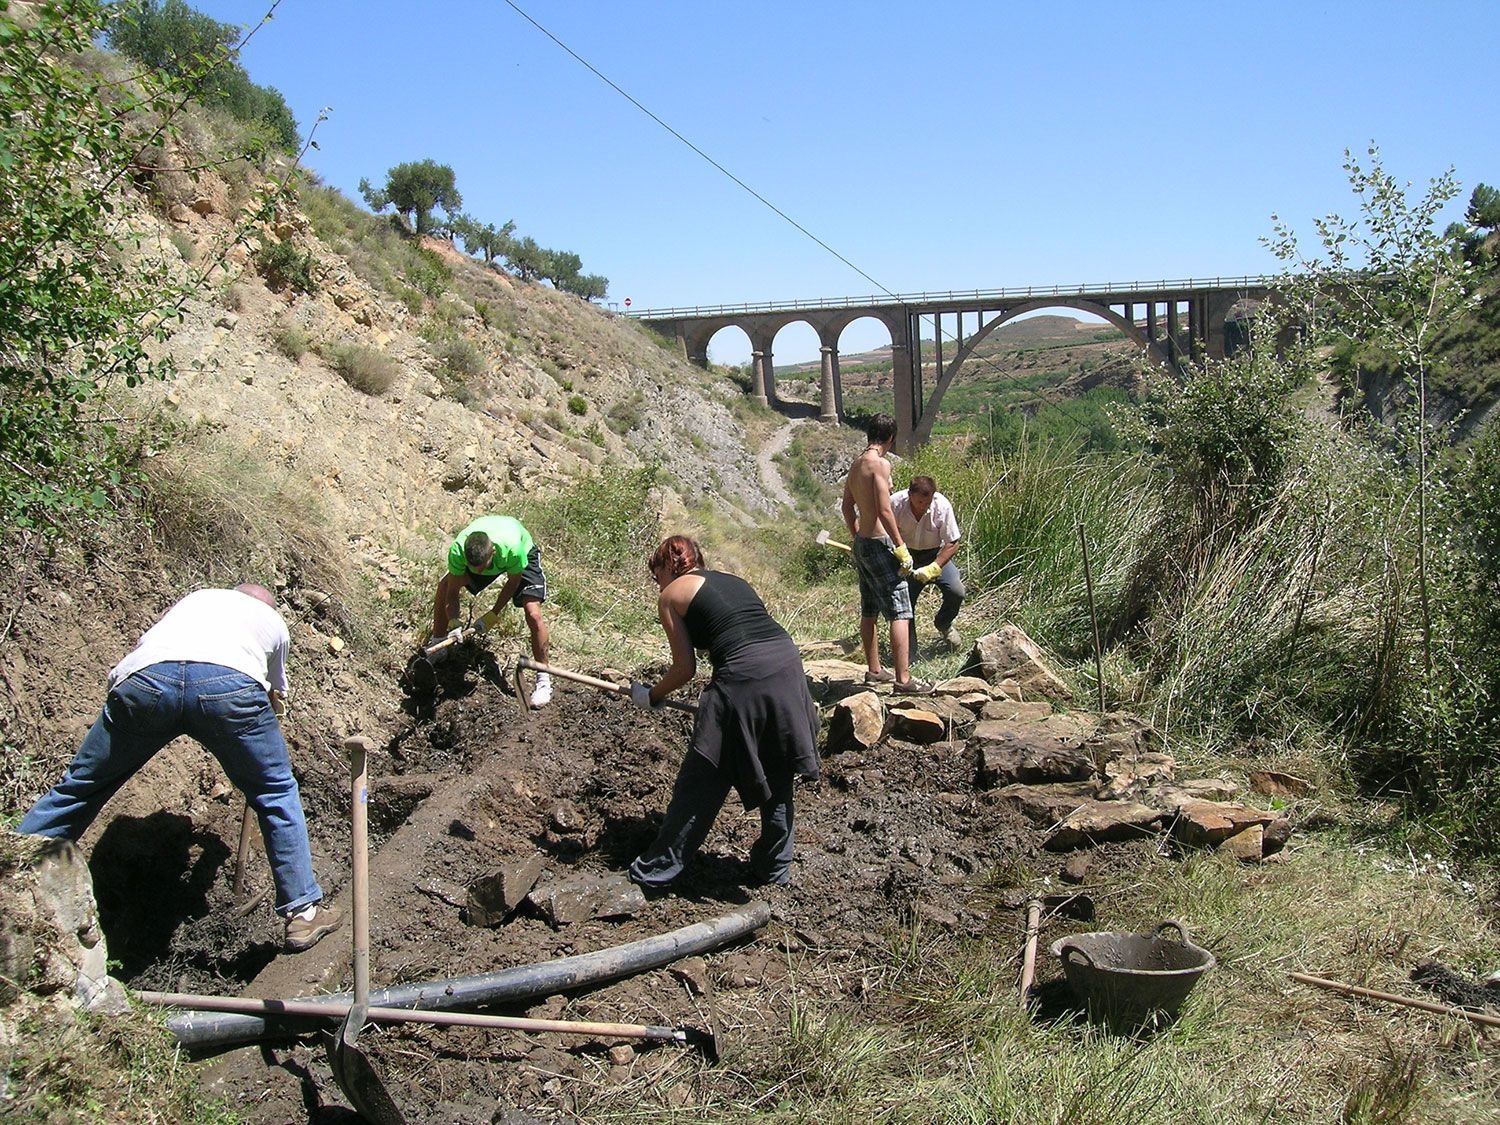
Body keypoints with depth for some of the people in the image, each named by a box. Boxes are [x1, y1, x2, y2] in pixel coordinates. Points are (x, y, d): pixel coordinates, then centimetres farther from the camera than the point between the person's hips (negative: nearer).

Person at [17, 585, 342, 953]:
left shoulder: (198, 597, 41)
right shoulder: (273, 621, 38)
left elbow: (141, 643, 34)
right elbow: (276, 699, 46)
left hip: (143, 678, 2)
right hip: (231, 685, -1)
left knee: (80, 784, 21)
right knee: (276, 794, 17)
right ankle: (303, 912, 20)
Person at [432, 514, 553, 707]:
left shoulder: (511, 546, -45)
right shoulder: (457, 549, -37)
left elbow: (513, 581, -22)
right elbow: (452, 592, -22)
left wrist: (494, 614, -19)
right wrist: (453, 623, -36)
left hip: (524, 554, -4)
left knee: (533, 615, -19)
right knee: (444, 586, -7)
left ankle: (543, 680, -5)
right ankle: (437, 645, 16)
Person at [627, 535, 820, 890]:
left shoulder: (672, 594, 9)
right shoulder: (733, 580, 27)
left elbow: (685, 668, 6)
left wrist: (651, 696, 24)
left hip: (743, 679, -6)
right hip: (788, 663, 6)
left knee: (700, 784, 7)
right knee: (777, 780, 21)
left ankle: (656, 870, 19)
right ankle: (775, 868, 33)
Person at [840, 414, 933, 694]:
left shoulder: (856, 463, 10)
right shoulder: (880, 464, -16)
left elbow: (847, 506, 19)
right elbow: (884, 510, -22)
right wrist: (902, 548, -18)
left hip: (861, 543, 9)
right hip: (879, 544, -9)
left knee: (869, 612, 17)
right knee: (900, 613, -5)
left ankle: (874, 670, 27)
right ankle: (903, 679, -6)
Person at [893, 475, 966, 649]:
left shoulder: (942, 506, -26)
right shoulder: (895, 504, -25)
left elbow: (952, 544, -19)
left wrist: (933, 568, -29)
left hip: (936, 554, 0)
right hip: (906, 556, 0)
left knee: (956, 591, -18)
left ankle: (943, 625, 14)